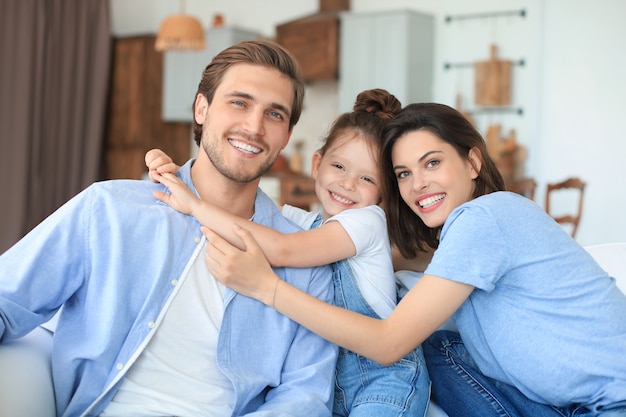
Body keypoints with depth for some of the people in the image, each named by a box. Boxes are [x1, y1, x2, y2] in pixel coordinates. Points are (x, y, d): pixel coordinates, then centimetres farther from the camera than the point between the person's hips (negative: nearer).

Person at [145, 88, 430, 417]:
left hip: (382, 380, -5)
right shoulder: (299, 221, 7)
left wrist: (195, 205, -24)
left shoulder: (368, 220, -12)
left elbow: (280, 250, -24)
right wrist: (175, 173, -13)